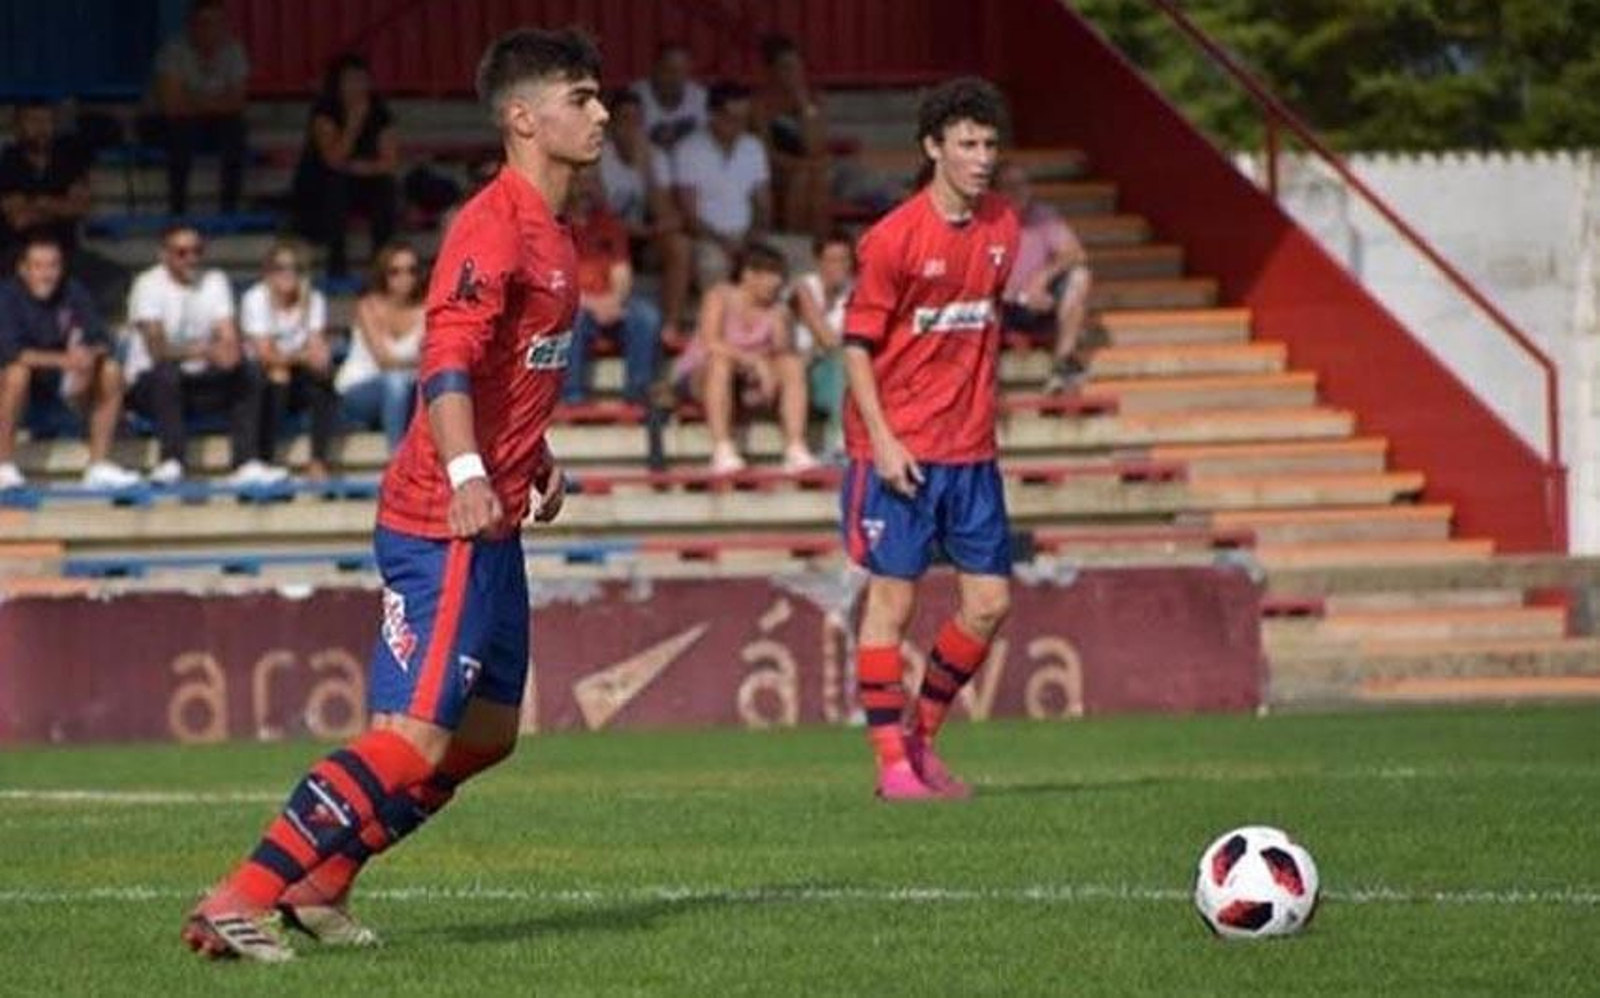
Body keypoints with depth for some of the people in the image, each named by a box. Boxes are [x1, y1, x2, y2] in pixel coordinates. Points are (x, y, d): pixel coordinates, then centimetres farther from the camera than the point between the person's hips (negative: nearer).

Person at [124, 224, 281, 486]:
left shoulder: (214, 281, 3)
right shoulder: (148, 285, -13)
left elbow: (230, 339, -6)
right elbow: (157, 350, -25)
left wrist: (231, 350, -31)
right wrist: (200, 351, -41)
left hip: (199, 380, 5)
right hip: (149, 382, -5)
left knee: (249, 373, -17)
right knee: (167, 372, -37)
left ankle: (247, 463, -25)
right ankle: (171, 463, -38)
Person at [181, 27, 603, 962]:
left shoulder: (553, 233, 15)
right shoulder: (495, 226, -15)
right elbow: (447, 360, -28)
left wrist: (537, 457, 17)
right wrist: (466, 475, -40)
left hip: (491, 527, 10)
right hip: (442, 525, -10)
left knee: (486, 734, 16)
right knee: (411, 741, -15)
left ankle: (321, 885, 24)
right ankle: (236, 903, -14)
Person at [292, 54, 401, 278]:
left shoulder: (378, 112, -6)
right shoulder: (325, 112, -17)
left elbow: (390, 161, -11)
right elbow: (334, 159, -28)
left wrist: (359, 167, -26)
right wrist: (354, 122, -33)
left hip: (359, 184, 3)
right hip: (318, 190, -3)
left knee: (388, 187, -24)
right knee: (337, 184, -34)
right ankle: (337, 263, -26)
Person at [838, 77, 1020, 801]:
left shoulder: (1002, 226, 6)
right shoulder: (894, 238, -11)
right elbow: (857, 343, -9)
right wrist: (881, 440, -16)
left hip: (971, 449, 6)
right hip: (899, 450, -6)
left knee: (989, 602, 4)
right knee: (893, 597, -3)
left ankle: (922, 739, 21)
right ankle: (891, 762, 2)